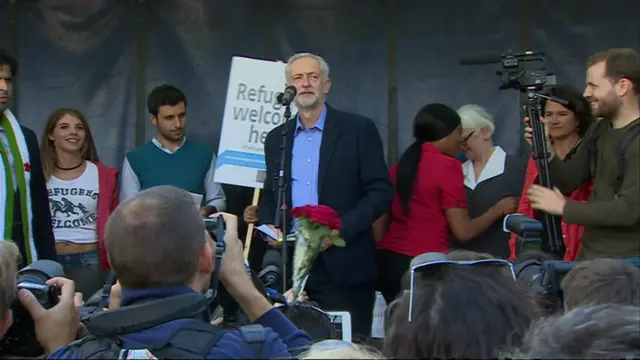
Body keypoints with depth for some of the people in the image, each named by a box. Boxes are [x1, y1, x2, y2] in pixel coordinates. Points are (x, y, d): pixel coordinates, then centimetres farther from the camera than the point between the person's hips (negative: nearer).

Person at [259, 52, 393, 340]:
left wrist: (340, 229, -17)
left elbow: (381, 192, -6)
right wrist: (268, 227, -1)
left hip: (343, 264, -4)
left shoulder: (358, 129, -1)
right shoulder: (276, 137, 13)